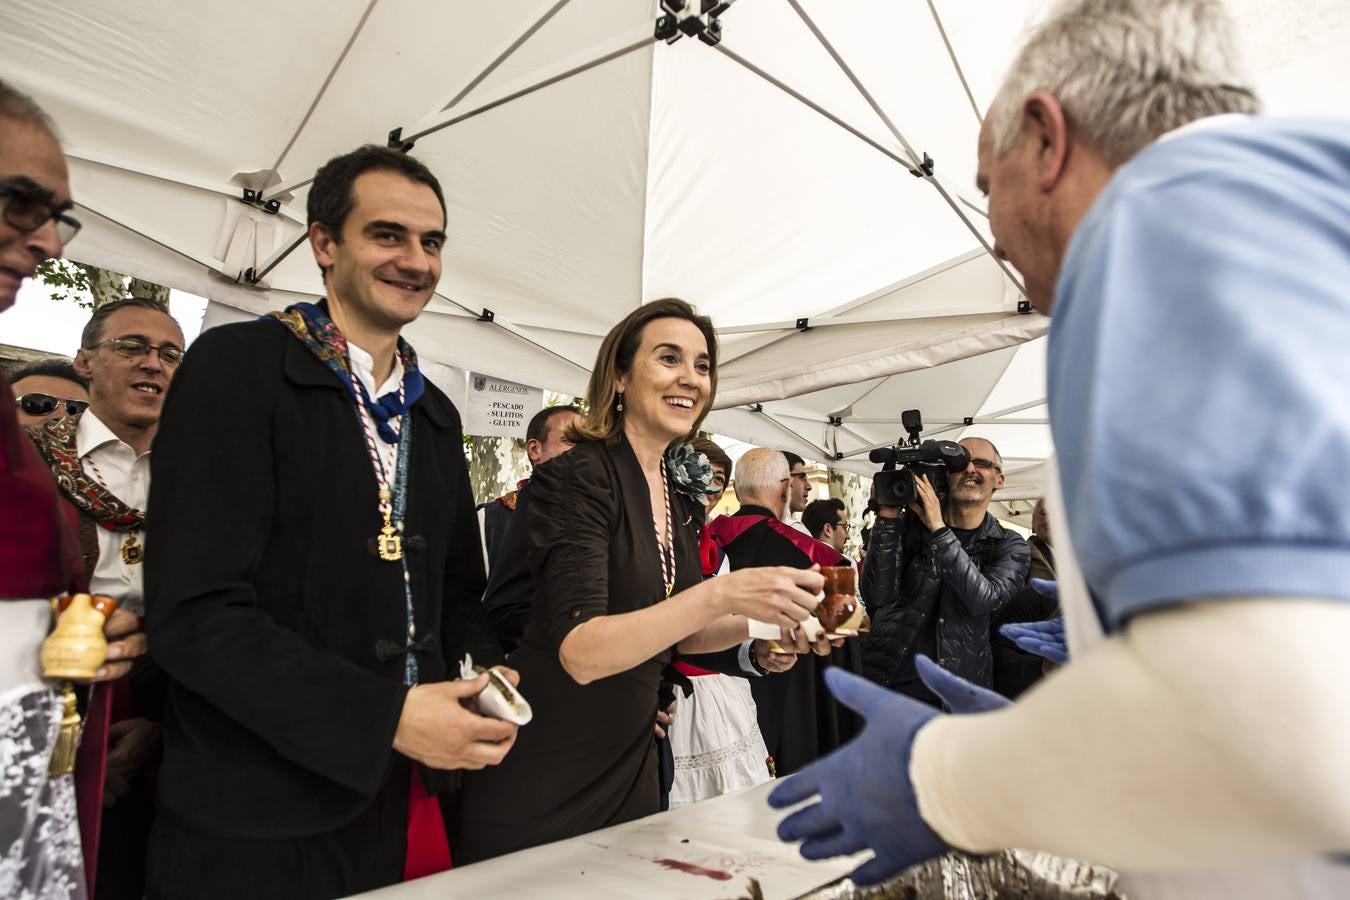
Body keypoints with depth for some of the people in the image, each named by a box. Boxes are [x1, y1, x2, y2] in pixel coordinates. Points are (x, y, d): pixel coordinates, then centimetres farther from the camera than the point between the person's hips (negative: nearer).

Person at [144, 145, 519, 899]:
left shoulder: (436, 414, 8)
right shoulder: (238, 367, -11)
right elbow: (195, 612, -18)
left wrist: (489, 677, -3)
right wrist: (385, 715, -22)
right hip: (259, 820, -5)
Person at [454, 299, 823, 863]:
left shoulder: (683, 494, 2)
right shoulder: (576, 477, -20)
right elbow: (580, 652, -28)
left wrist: (757, 622, -6)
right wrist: (723, 593, -36)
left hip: (631, 759, 7)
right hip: (539, 780, -7)